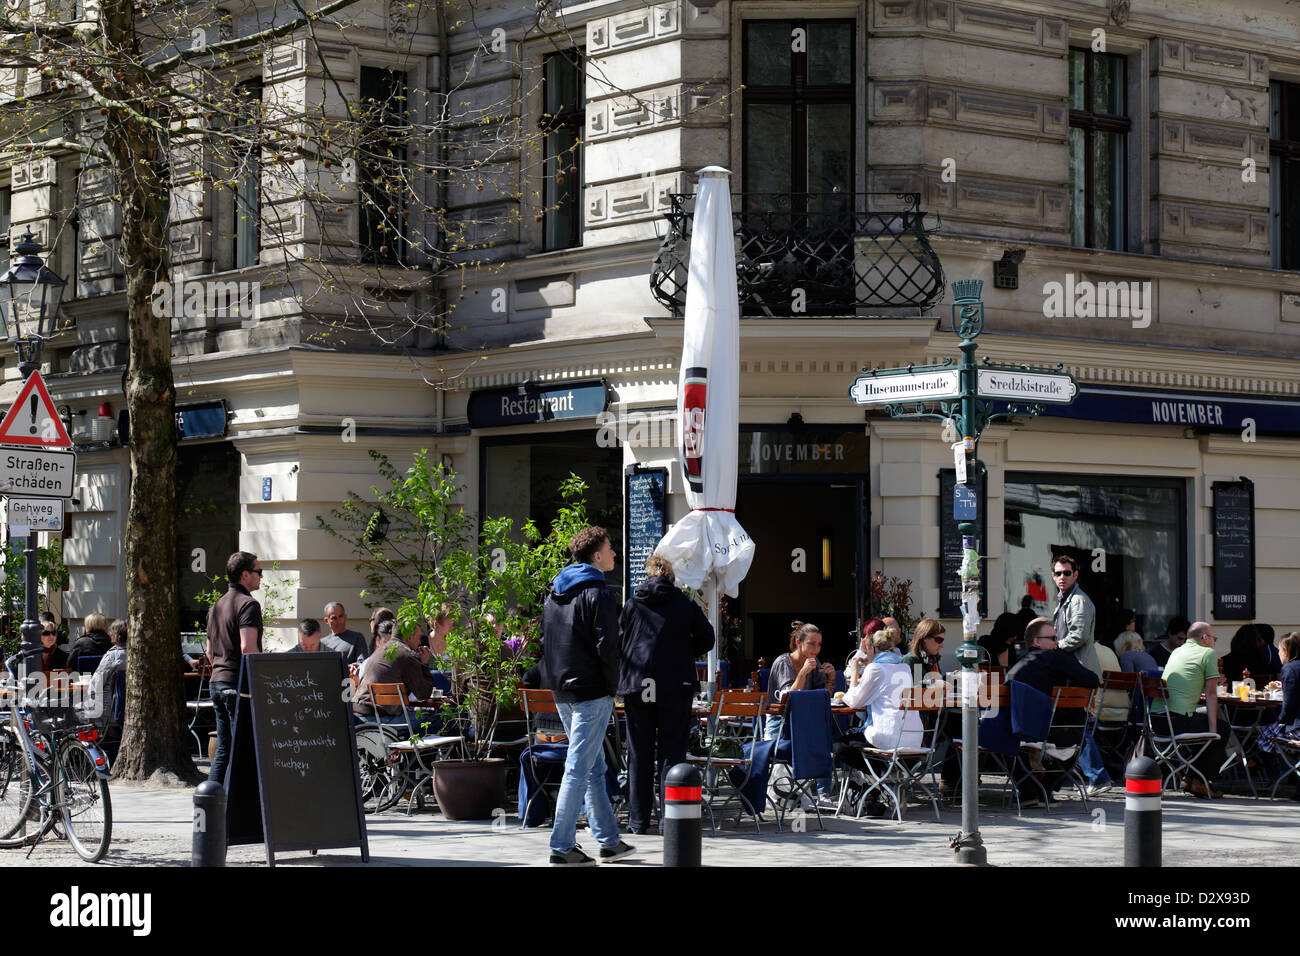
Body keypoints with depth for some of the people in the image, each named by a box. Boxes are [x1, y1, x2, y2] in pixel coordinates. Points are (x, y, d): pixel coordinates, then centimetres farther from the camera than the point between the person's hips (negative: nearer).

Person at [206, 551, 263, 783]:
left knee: (223, 749, 12)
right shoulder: (248, 604, -11)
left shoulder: (217, 605, 18)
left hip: (218, 681, 9)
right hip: (239, 685, -9)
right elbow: (247, 647, -22)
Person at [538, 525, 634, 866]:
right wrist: (612, 685, -6)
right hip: (591, 692, -9)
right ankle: (562, 847, -7)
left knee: (594, 768, 15)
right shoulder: (597, 594, -12)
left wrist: (556, 680, 18)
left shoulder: (554, 593, 14)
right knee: (579, 769, -6)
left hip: (562, 691, 9)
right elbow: (606, 647, -17)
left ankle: (608, 840, 20)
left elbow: (546, 642, 18)